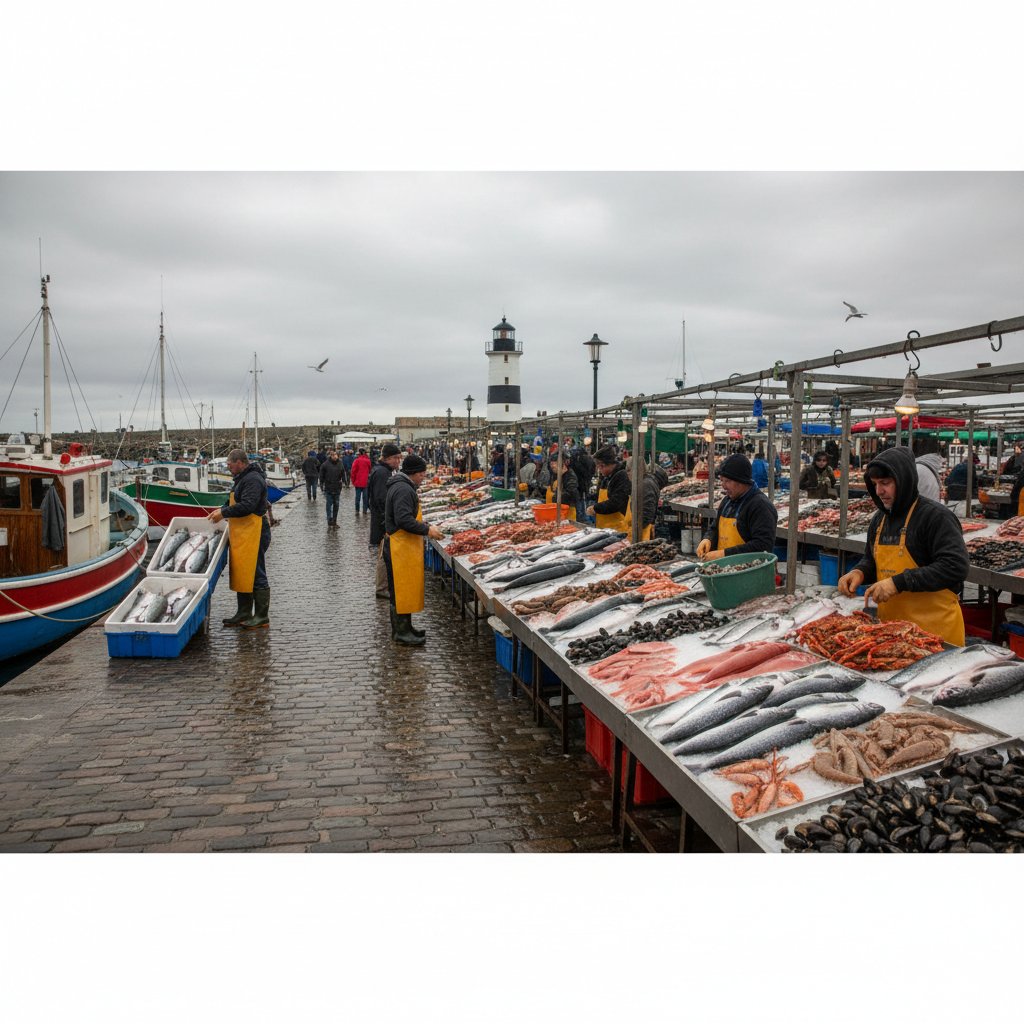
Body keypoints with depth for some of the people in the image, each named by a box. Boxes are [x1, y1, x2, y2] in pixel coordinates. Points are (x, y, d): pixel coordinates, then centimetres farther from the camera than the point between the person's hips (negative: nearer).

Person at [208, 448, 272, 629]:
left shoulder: (253, 479, -15)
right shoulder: (242, 478, 20)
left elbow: (246, 506, -24)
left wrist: (224, 513, -15)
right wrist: (222, 509, 12)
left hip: (254, 535, -11)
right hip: (241, 535, 11)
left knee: (256, 575, -7)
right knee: (240, 574, 14)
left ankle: (262, 617, -2)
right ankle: (244, 613, 22)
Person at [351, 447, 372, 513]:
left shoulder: (357, 460, -9)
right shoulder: (368, 460, -5)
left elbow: (353, 471, -6)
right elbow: (370, 470, 3)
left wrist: (353, 481, 4)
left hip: (358, 482, -1)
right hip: (366, 482, 1)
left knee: (358, 496, 7)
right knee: (365, 497, 8)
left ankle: (357, 511, 8)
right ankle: (365, 511, 9)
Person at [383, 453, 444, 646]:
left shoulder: (401, 486, 17)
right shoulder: (404, 489, -17)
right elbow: (404, 520, -26)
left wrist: (425, 527, 18)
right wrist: (427, 530, -19)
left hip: (401, 545, 11)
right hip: (400, 546, -11)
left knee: (404, 589, 15)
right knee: (402, 589, -5)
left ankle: (404, 627, 23)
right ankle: (401, 632, 1)